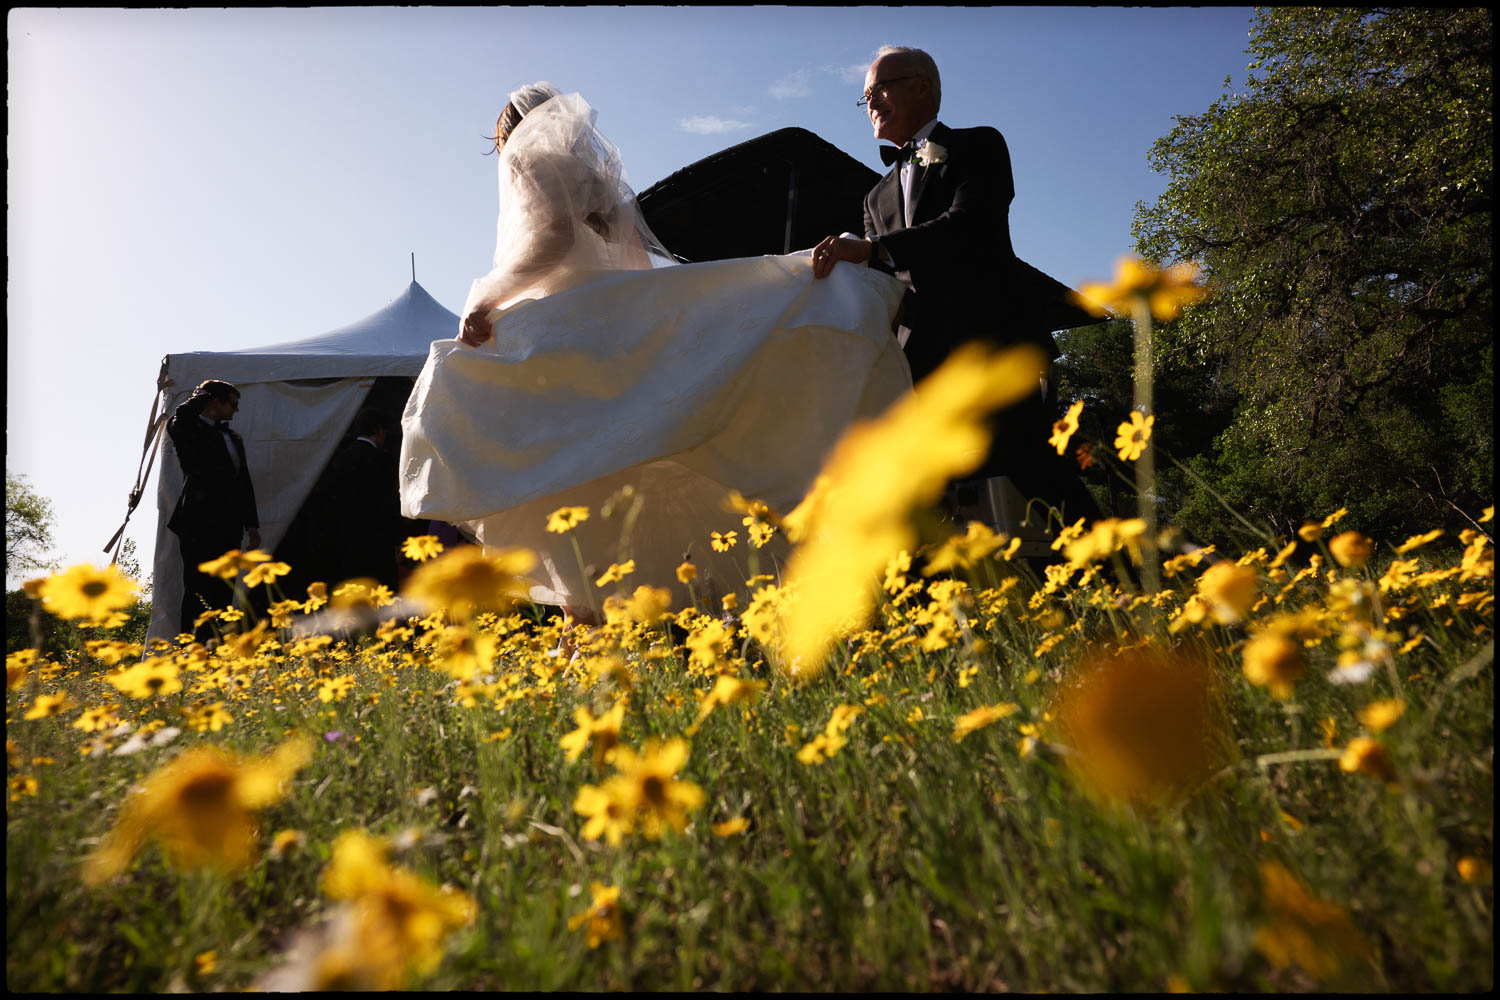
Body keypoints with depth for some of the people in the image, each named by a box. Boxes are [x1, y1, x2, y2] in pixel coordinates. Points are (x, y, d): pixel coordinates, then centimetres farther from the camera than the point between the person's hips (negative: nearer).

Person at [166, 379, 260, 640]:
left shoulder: (232, 437, 20)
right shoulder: (191, 431, 0)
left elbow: (244, 481, 20)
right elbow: (175, 424, -26)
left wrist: (251, 523, 15)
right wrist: (199, 398, -8)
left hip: (228, 527, 7)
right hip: (198, 524, -7)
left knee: (223, 591, 7)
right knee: (198, 589, -5)